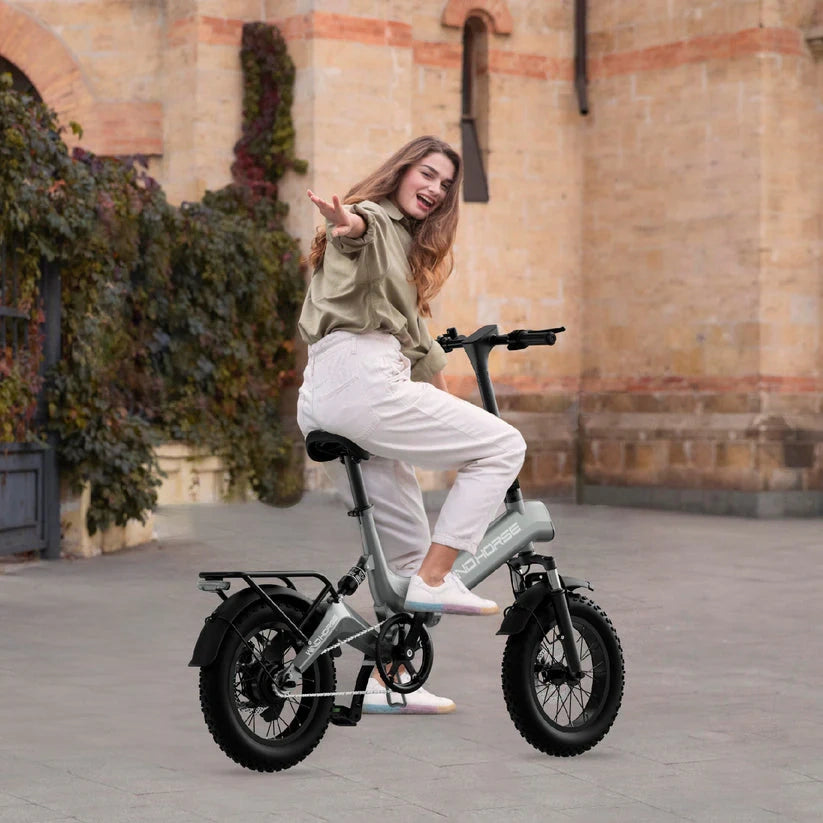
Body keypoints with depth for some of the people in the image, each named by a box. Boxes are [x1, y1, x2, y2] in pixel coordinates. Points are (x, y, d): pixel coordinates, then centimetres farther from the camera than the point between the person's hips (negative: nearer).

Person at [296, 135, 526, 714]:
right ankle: (435, 580, -10)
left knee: (407, 547, 14)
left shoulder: (407, 241, 32)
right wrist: (347, 225, -47)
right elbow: (360, 228, -25)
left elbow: (410, 331, 38)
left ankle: (386, 681, 16)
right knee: (503, 446, -5)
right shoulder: (375, 220, 1)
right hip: (363, 382, -10)